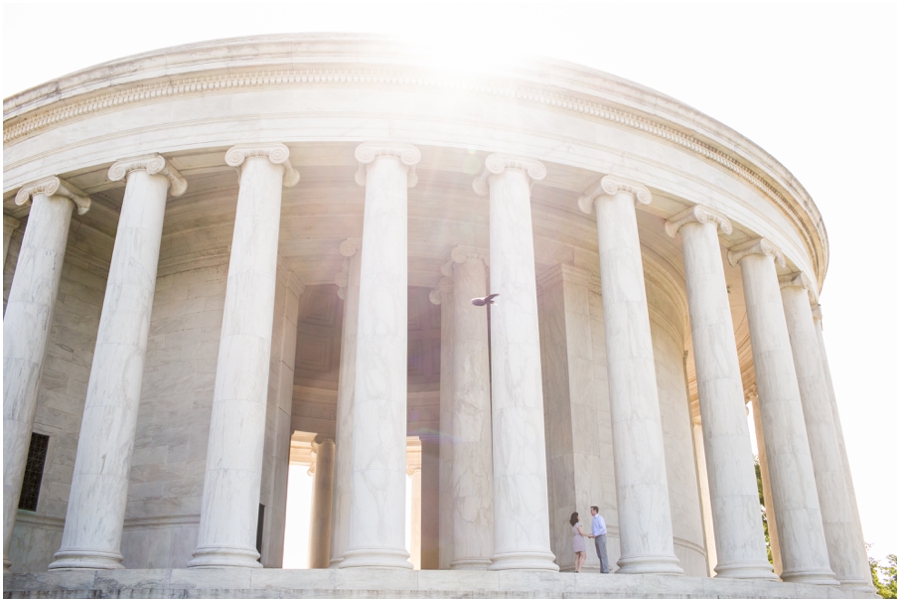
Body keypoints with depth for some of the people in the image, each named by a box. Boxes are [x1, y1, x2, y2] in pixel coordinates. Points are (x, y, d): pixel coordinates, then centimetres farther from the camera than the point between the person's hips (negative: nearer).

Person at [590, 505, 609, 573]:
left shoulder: (600, 518, -10)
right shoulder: (593, 520, 18)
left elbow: (603, 528, -20)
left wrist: (595, 534, -23)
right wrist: (591, 535, 3)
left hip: (601, 537, -9)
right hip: (596, 538, 9)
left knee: (603, 555, -9)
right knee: (599, 555, 6)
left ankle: (605, 570, -9)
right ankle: (602, 570, 7)